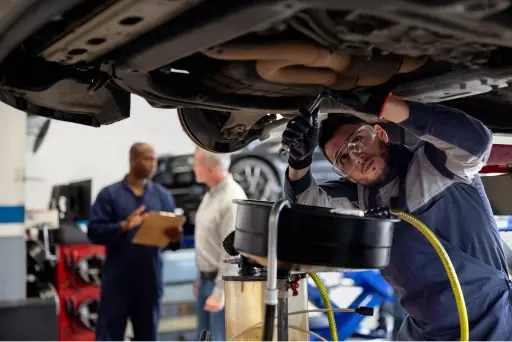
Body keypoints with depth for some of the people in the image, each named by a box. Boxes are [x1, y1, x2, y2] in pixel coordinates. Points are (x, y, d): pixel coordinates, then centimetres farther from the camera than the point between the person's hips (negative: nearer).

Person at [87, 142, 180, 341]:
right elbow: (94, 231, -8)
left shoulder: (163, 196, 8)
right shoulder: (109, 194, -1)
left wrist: (174, 237, -16)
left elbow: (172, 229, 6)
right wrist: (123, 226, -23)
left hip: (150, 279, 3)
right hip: (117, 279, -3)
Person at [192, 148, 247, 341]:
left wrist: (219, 293, -22)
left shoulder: (232, 199, -22)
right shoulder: (211, 194, 9)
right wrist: (201, 276, 19)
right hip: (206, 279, 10)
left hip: (221, 283, -9)